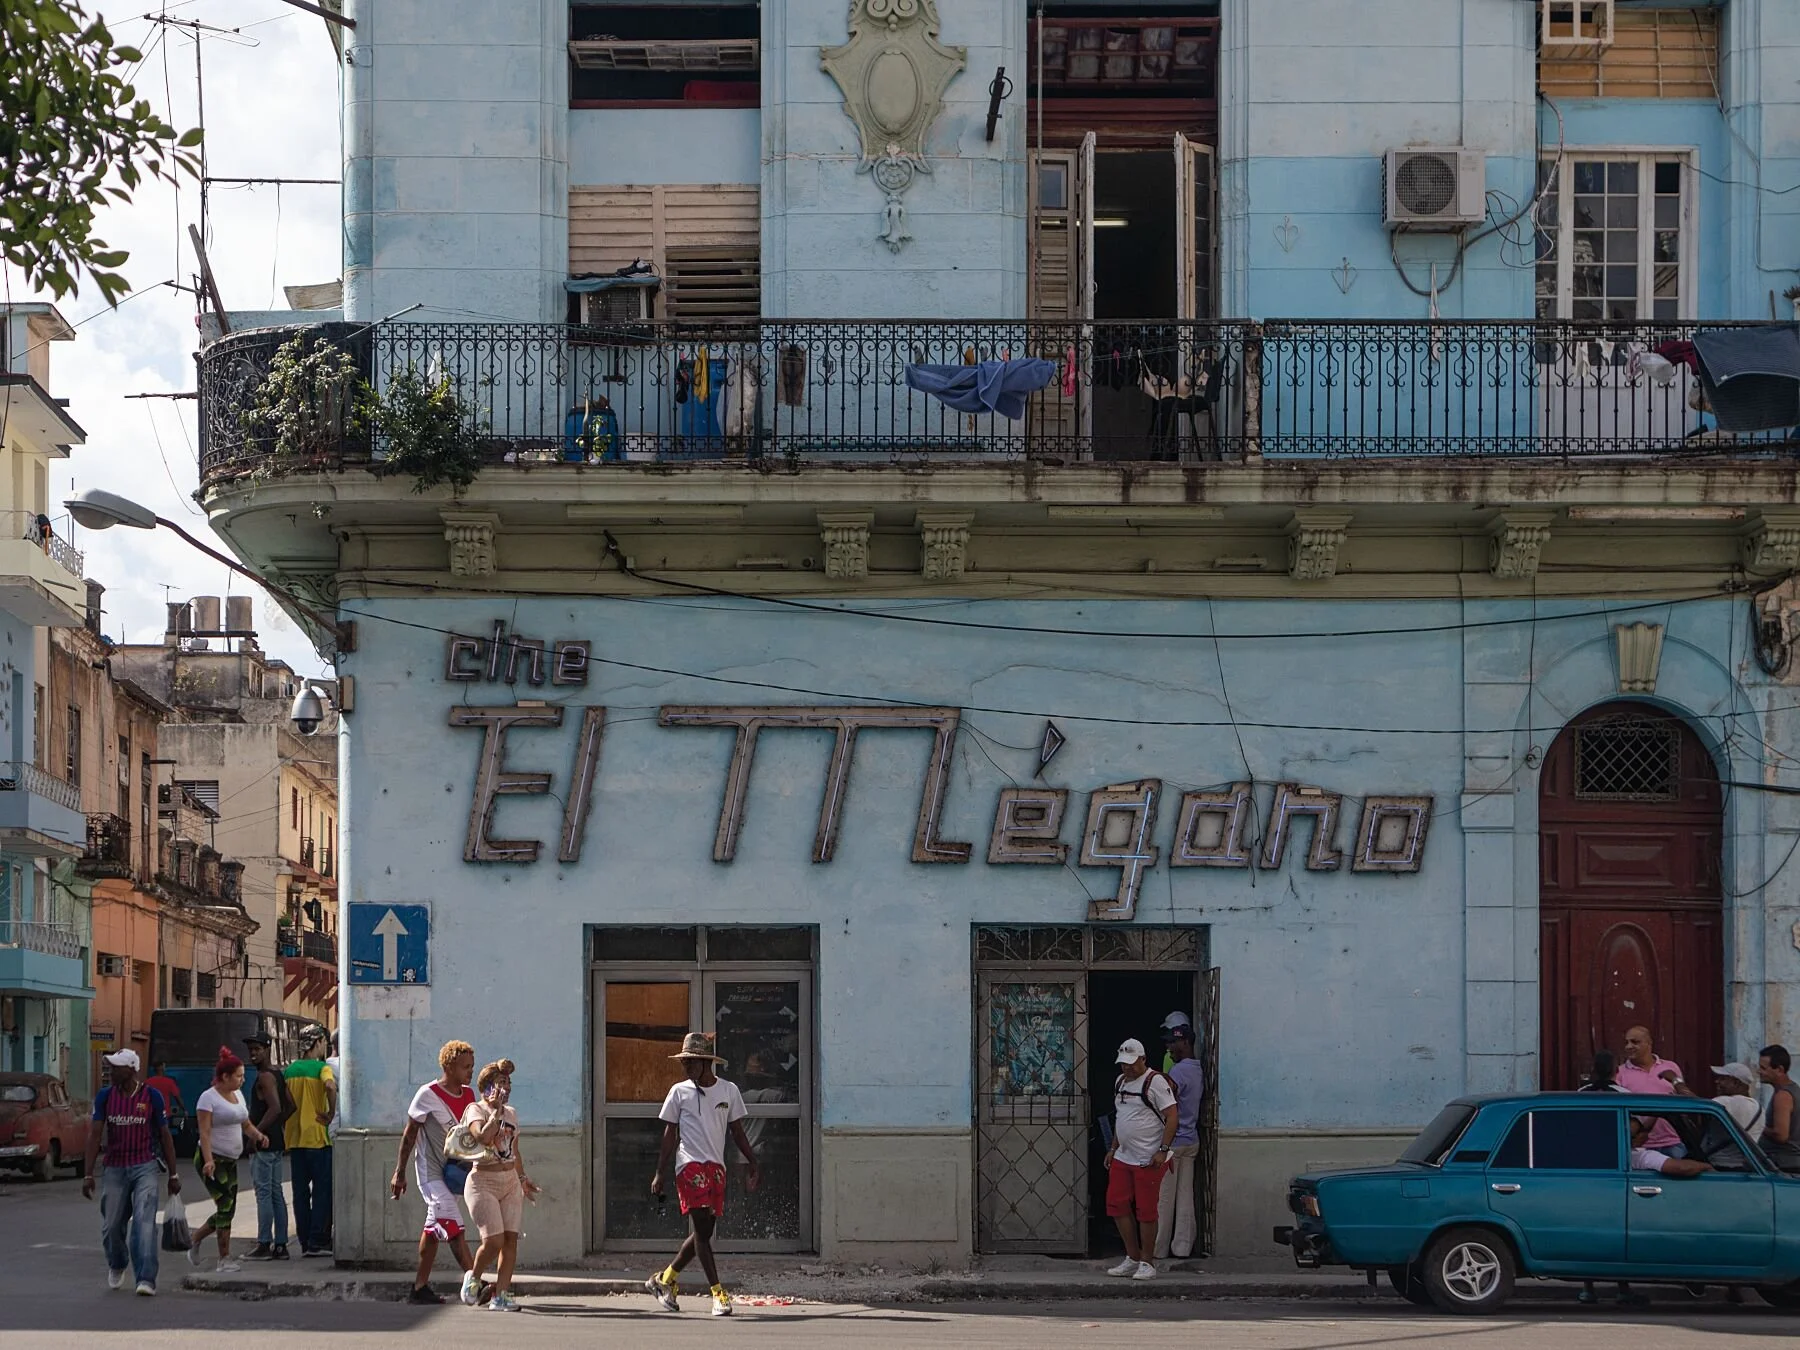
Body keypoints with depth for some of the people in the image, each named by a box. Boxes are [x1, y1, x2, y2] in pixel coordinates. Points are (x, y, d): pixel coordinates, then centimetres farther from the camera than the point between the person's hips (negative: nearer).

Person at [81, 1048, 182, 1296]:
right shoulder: (105, 1096, 1)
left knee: (144, 1222, -15)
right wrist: (88, 1174, -4)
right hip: (114, 1169, 2)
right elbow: (95, 1135, 1)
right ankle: (116, 1267, 38)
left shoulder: (151, 1096, -3)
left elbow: (165, 1136, 4)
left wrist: (173, 1175, 4)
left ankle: (146, 1279, -17)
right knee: (112, 1226, 9)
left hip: (144, 1167, -2)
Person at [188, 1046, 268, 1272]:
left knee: (227, 1211, 6)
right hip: (212, 1161, -8)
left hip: (230, 1160, 8)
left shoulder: (238, 1095, 13)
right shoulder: (208, 1098, -11)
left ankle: (194, 1241, 24)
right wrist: (208, 1160, -29)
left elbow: (246, 1125, 21)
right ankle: (224, 1259, -5)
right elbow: (204, 1132, -18)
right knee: (225, 1206, -12)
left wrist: (257, 1135, -1)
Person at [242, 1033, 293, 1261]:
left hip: (263, 1144, -10)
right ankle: (280, 1245, 11)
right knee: (276, 1194, 10)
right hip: (277, 1143, 10)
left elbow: (275, 1107, -25)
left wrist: (256, 1132, -21)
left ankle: (264, 1244, -8)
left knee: (264, 1193, -8)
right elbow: (290, 1104, 20)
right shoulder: (278, 1073, 15)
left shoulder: (265, 1077, -14)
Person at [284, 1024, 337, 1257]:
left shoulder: (289, 1070, 11)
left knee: (301, 1192, 9)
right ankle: (317, 1242, -3)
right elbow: (330, 1085, -29)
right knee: (322, 1191, 0)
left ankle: (305, 1242, 9)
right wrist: (331, 1113, -16)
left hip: (294, 1139, 6)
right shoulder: (321, 1067, -8)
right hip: (317, 1137, -5)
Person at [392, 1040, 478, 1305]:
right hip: (431, 1171, -7)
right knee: (453, 1228, -15)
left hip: (454, 1171, 7)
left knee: (434, 1228, 11)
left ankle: (420, 1288, 16)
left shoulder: (468, 1095, 7)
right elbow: (409, 1135, -6)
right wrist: (399, 1173, -5)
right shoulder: (428, 1095, -11)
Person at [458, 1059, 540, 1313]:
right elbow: (483, 1136, -25)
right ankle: (473, 1278, 13)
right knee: (493, 1240, -15)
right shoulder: (475, 1109, -5)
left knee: (511, 1238, -5)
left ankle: (501, 1295, -3)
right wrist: (496, 1110, -17)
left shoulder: (511, 1113, 16)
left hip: (510, 1182, 7)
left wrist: (523, 1178, 20)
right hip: (483, 1181, -6)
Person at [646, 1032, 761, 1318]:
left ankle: (665, 1279, 24)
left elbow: (737, 1133, 14)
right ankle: (718, 1294, -13)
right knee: (701, 1229, -12)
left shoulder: (729, 1091, 8)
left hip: (716, 1168, 4)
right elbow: (670, 1135, 5)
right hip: (690, 1165, -4)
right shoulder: (680, 1092, 3)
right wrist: (659, 1174, 1)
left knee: (703, 1232, 6)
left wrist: (753, 1164, 7)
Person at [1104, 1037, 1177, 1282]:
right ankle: (1133, 1257, 16)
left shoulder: (1155, 1081, -11)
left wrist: (1163, 1150, -20)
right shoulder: (1121, 1082, 15)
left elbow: (1172, 1116, -14)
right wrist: (1113, 1148, 21)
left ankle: (1147, 1263, 5)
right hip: (1123, 1158, 8)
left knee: (1146, 1211, -4)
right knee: (1116, 1205, 6)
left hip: (1149, 1160, -8)